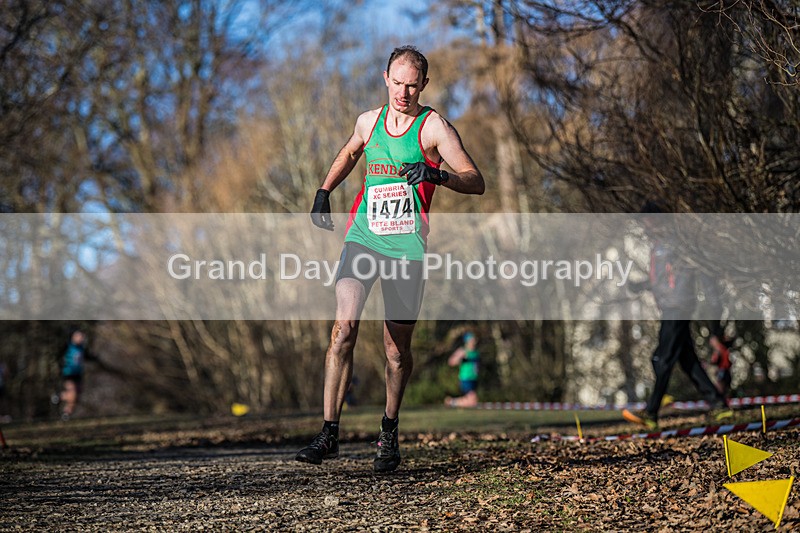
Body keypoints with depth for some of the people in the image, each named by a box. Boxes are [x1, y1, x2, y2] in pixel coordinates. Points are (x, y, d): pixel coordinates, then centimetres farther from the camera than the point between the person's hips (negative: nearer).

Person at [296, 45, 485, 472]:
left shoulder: (434, 126, -2)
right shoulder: (368, 122, 11)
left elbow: (476, 182, -8)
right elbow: (349, 154, 34)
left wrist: (438, 174, -27)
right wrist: (324, 191, 21)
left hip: (406, 246, -2)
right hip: (362, 237, 3)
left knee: (397, 348, 3)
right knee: (344, 328, -14)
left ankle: (389, 432, 25)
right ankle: (329, 434, -13)